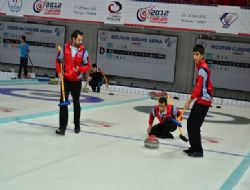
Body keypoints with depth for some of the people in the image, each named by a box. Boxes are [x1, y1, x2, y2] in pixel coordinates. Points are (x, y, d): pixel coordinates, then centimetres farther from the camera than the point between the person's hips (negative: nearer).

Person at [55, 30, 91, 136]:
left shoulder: (83, 51, -7)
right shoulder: (65, 48, -5)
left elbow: (87, 66, -3)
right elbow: (58, 61, 6)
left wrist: (79, 68, -21)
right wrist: (59, 72, -5)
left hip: (77, 81, 0)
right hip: (65, 80, 0)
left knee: (76, 103, 14)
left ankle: (77, 125, 31)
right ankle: (62, 127, -2)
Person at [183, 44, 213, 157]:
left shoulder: (203, 68, -17)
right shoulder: (201, 67, 14)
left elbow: (199, 87, -21)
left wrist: (190, 101, -19)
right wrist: (192, 100, 16)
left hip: (203, 101, -10)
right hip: (200, 100, 10)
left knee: (194, 126, -9)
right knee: (190, 123, 13)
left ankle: (198, 150, 0)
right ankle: (194, 147, 21)